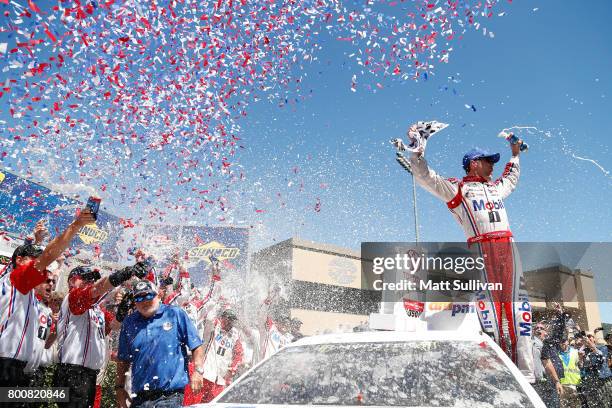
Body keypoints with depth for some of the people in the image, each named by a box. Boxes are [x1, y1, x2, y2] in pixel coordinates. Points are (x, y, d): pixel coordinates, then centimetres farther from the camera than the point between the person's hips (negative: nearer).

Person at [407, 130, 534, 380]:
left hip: (507, 248, 6)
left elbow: (511, 181, 52)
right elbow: (425, 177, 5)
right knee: (489, 305, -11)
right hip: (481, 249, -6)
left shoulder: (496, 188, 30)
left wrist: (515, 154, 58)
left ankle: (525, 371, 0)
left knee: (518, 306, -1)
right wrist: (416, 149, 3)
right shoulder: (456, 188, 10)